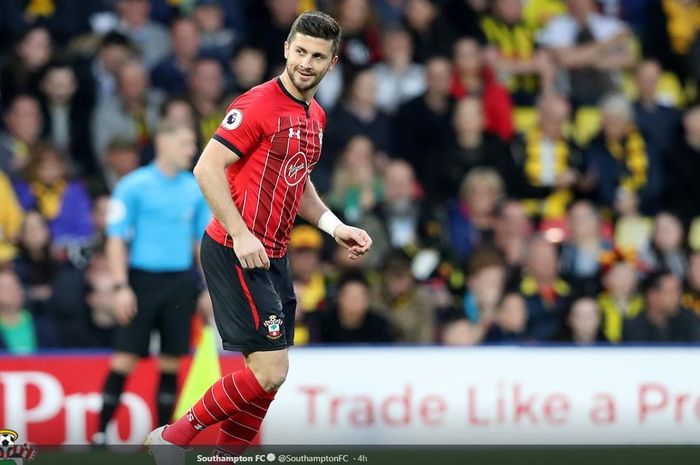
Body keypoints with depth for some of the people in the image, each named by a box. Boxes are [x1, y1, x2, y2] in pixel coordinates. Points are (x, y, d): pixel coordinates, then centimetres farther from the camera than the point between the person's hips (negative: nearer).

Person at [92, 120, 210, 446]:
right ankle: (101, 433, -4)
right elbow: (116, 239, -6)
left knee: (171, 360, 4)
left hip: (180, 282, 4)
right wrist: (121, 286, -13)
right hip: (143, 279, -4)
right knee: (125, 358, -8)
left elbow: (203, 241, 15)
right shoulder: (133, 186, -5)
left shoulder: (196, 190, 9)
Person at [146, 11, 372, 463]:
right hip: (236, 253, -9)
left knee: (269, 375, 9)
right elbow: (207, 168, -18)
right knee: (269, 371, -13)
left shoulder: (315, 116, 13)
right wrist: (241, 235, -22)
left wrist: (336, 227, 14)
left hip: (273, 257, 9)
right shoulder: (260, 104, -14)